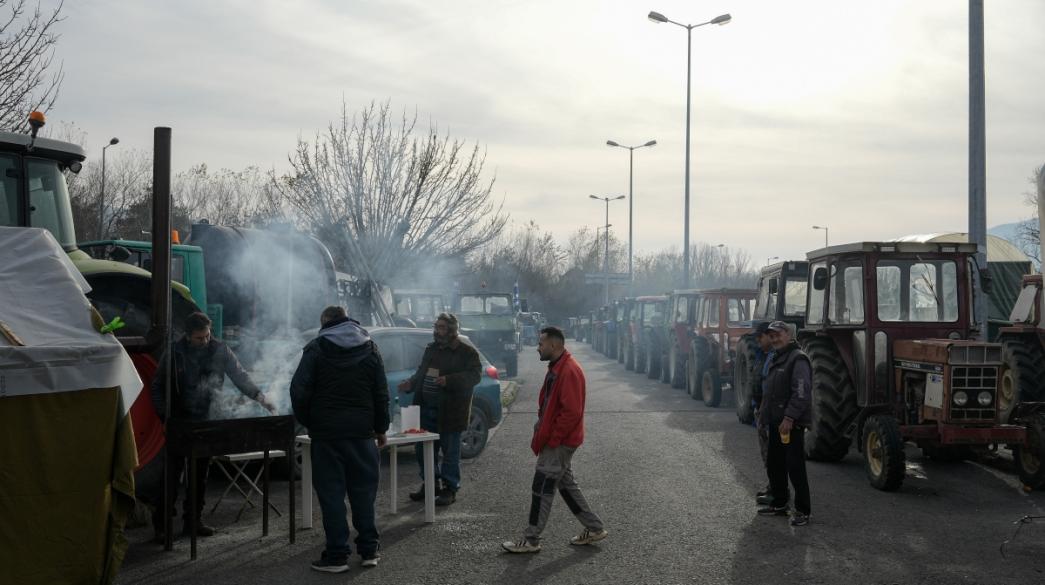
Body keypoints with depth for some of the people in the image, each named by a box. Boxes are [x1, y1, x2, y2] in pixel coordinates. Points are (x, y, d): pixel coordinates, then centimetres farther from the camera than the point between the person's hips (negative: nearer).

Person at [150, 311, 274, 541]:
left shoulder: (220, 351, 2)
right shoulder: (175, 353, -3)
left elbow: (239, 375, 3)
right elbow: (157, 386, 3)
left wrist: (258, 395, -12)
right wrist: (165, 414, -7)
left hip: (207, 420, 3)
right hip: (180, 421, -3)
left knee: (200, 473, 9)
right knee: (173, 472, -6)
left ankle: (193, 520, 19)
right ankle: (161, 524, 0)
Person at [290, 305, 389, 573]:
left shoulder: (316, 348, -1)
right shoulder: (369, 347, 8)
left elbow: (299, 390, -8)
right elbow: (381, 393, 6)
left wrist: (307, 421, 6)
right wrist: (381, 428, 14)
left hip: (326, 431, -3)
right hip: (362, 431, 3)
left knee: (331, 493, 1)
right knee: (363, 490, 10)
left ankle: (337, 555, 2)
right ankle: (369, 550, 13)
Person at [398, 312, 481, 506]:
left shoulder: (466, 352, -7)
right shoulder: (431, 349, 15)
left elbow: (475, 375, -18)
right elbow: (421, 373, 24)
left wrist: (449, 380, -30)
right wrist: (410, 383, 4)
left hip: (449, 411, -7)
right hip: (426, 408, 7)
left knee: (450, 452, 1)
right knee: (423, 449, 13)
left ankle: (450, 489, 13)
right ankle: (429, 483, 28)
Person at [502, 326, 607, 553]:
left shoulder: (569, 371, -21)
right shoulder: (556, 368, 12)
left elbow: (572, 412, -25)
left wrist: (550, 440, -19)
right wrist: (541, 433, 13)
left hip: (559, 443, -10)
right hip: (558, 441, 10)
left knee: (543, 488, -3)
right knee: (565, 483, 16)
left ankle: (531, 540, 5)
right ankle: (594, 528, 24)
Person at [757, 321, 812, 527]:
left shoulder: (797, 359, -13)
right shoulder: (776, 359, 18)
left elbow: (802, 392, -21)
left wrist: (789, 418, -25)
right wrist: (765, 414, 20)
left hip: (791, 423, -10)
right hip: (776, 422, 10)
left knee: (795, 467, -7)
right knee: (774, 464, 16)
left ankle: (802, 511, 0)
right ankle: (779, 504, 28)